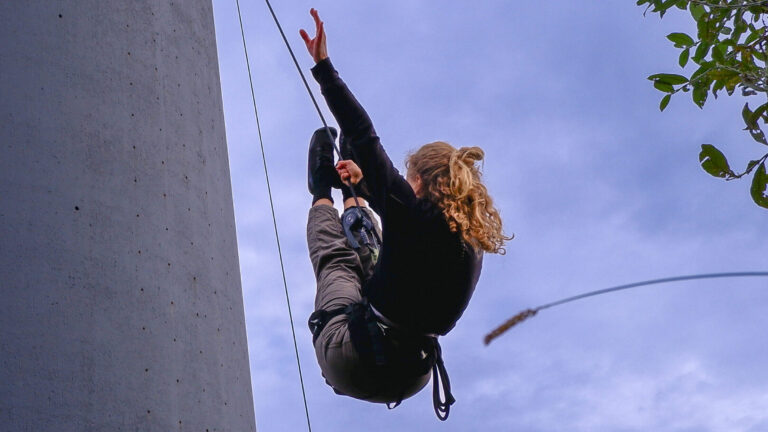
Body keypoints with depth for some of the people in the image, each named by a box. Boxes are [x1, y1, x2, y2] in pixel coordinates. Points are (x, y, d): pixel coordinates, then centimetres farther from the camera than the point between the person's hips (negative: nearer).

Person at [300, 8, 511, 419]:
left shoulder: (413, 213, -20)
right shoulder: (472, 250, -1)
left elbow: (365, 139, -19)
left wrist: (324, 67, -9)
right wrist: (364, 185, 31)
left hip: (353, 363, -5)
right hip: (408, 379, 5)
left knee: (337, 256, 20)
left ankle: (323, 194, 47)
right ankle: (352, 200, 53)